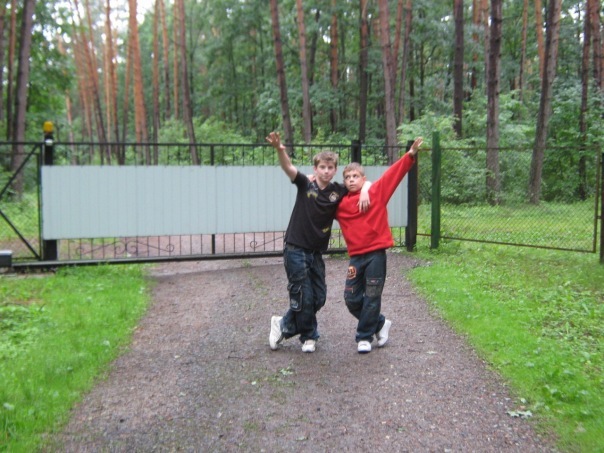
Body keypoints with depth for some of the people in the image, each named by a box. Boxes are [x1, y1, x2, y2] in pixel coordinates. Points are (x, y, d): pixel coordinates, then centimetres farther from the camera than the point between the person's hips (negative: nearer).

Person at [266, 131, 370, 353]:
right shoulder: (306, 184, -8)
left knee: (319, 297, 10)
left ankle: (284, 325, 30)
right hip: (295, 250, -5)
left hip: (316, 252, 5)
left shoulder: (339, 191, 0)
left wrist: (364, 191, -13)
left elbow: (364, 182, 11)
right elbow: (288, 168, -25)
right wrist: (280, 149, -45)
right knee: (303, 297, 0)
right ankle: (309, 337, 25)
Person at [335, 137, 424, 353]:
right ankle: (380, 323, 29)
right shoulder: (340, 204, 7)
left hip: (376, 253, -4)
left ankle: (364, 336, 18)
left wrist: (410, 155, -19)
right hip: (356, 256, 4)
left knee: (372, 297, 3)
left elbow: (393, 174, -7)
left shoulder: (377, 192, -1)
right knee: (352, 299, 7)